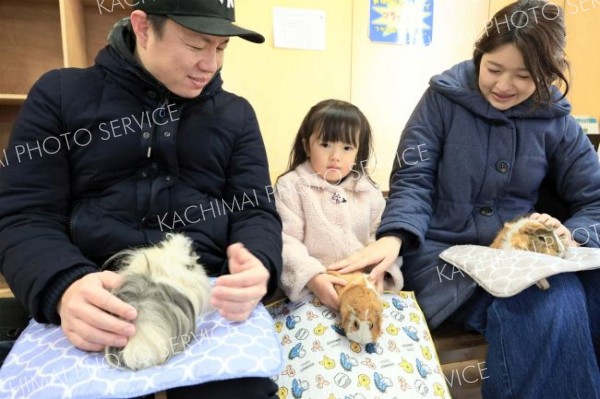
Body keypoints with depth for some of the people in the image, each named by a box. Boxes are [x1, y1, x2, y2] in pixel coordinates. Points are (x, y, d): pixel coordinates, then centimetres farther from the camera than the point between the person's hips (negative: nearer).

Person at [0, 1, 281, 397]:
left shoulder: (235, 114, 11)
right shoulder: (60, 95, 7)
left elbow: (257, 211, 5)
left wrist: (257, 266, -19)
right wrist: (63, 288, -21)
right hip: (94, 305, 0)